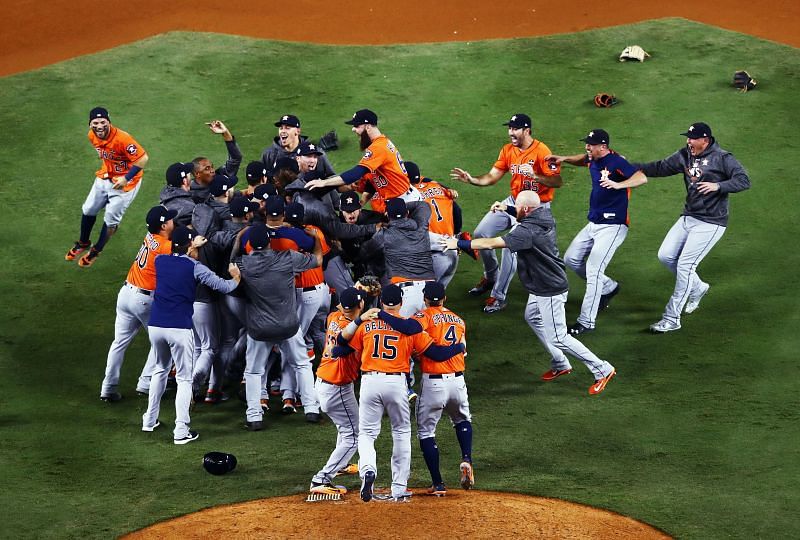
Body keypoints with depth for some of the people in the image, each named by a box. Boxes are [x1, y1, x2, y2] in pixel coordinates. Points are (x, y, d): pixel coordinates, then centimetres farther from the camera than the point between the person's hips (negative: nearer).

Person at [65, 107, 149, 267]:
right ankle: (83, 243, 42)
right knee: (88, 210, 17)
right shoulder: (92, 136, -11)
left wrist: (126, 179, -29)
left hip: (124, 182, -7)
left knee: (111, 219, 2)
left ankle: (96, 251, 25)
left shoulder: (122, 139, -34)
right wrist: (104, 168, 12)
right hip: (104, 176, 7)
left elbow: (143, 158, -30)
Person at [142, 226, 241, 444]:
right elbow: (223, 286, -5)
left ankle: (150, 419, 30)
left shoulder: (160, 261, 9)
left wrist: (191, 247, 42)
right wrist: (236, 278, 14)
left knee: (160, 369, 27)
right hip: (180, 328, -5)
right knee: (184, 378, 3)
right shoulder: (194, 267, -5)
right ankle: (181, 430, -5)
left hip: (155, 326, 5)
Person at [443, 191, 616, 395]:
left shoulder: (528, 232, -30)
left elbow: (491, 243, -31)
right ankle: (560, 364, 38)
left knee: (558, 338, -2)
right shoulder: (544, 215, -3)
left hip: (550, 292, -10)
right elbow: (528, 216, 24)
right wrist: (506, 208, 8)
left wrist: (459, 244, -21)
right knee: (532, 318, 28)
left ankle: (602, 369, 5)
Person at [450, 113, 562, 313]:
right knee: (480, 233, 5)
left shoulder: (541, 151, -20)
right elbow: (492, 177, 4)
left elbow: (558, 181, -25)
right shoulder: (507, 150, 2)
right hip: (513, 201, 8)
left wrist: (535, 176, -40)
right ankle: (490, 277, 27)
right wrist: (471, 180, -13)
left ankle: (498, 296, -5)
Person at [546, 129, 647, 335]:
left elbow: (642, 178, -35)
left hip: (613, 226, -10)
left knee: (593, 270, -15)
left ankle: (586, 321, -10)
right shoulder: (593, 160, 5)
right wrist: (565, 159, 14)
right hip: (594, 224, 10)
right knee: (571, 259, 16)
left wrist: (617, 185, -50)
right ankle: (608, 288, 31)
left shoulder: (616, 162, -21)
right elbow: (583, 159, 32)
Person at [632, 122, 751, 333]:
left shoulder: (722, 158, -12)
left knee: (684, 266, -11)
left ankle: (671, 319, -5)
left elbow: (744, 181, -20)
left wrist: (718, 186, -33)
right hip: (688, 218, 8)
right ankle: (697, 287, 27)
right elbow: (660, 168, 13)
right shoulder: (685, 155, 7)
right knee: (665, 256, 3)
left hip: (710, 223, -8)